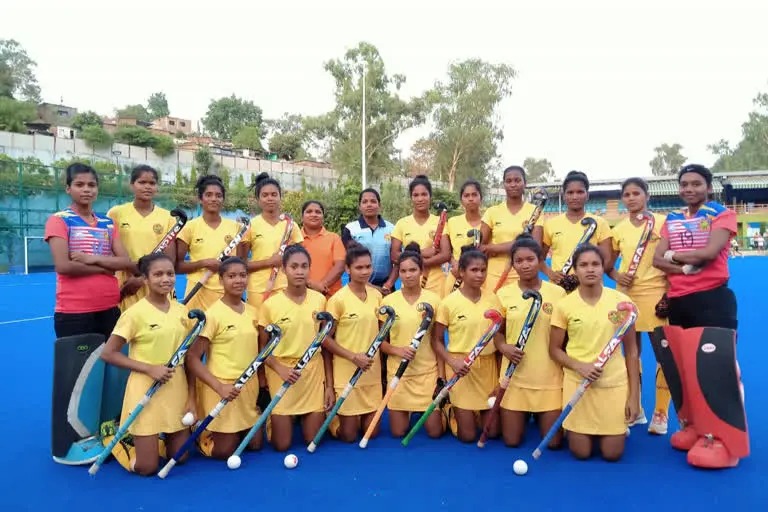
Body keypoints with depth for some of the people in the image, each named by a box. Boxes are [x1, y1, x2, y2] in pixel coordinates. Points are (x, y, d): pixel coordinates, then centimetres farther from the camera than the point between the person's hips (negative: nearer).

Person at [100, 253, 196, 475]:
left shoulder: (182, 311, 2)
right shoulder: (135, 313, -13)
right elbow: (108, 354, -12)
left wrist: (191, 397, 3)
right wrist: (149, 368, -20)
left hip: (177, 391, 5)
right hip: (146, 393, -5)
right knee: (147, 467, 2)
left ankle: (153, 440, 39)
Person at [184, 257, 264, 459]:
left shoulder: (252, 312, 3)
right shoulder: (213, 314, -16)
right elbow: (193, 359, -17)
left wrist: (261, 380, 8)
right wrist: (219, 387, -25)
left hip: (249, 386, 6)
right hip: (222, 387, -6)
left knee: (255, 444, 14)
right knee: (225, 451, 4)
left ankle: (236, 434, 41)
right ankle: (202, 433, 32)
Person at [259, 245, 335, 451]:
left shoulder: (320, 300, -3)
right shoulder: (270, 304, -10)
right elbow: (263, 348, -2)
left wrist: (329, 385, 2)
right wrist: (280, 368, -20)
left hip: (314, 374, 2)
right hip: (282, 376, -2)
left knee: (313, 440, 8)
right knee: (282, 445, 5)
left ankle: (313, 417, 40)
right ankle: (275, 421, 37)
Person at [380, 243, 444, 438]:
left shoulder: (433, 299, -4)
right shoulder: (388, 301, -4)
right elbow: (380, 341, 1)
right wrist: (397, 350, -19)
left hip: (428, 371, 0)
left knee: (435, 432, 3)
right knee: (398, 432, 6)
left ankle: (441, 408, 34)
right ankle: (407, 411, 38)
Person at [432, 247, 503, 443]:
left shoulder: (492, 298, 0)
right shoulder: (449, 302, -11)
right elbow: (436, 341, -4)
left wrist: (501, 371, 3)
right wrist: (452, 362, -19)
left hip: (488, 367, 4)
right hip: (460, 368, -3)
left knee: (492, 432, 10)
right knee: (467, 435, 4)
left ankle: (477, 413, 40)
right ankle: (453, 412, 33)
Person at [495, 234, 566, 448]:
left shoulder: (558, 292, -3)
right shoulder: (504, 293, -1)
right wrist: (503, 347, -12)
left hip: (549, 376, 0)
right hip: (514, 375, 1)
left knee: (553, 442, 4)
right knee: (511, 441, 5)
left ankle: (539, 415, 35)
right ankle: (524, 416, 37)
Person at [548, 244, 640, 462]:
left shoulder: (621, 301, -5)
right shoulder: (564, 305, -7)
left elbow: (631, 350, 1)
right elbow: (554, 350, 1)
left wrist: (634, 394, -1)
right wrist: (579, 366, -18)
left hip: (615, 383, 1)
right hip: (577, 382, 0)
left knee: (612, 453, 4)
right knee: (581, 452, 2)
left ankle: (615, 430, 36)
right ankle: (584, 432, 35)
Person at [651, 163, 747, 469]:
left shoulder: (722, 214, 0)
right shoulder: (672, 220, 15)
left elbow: (709, 252, -16)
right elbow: (657, 259, 4)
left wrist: (674, 255, -3)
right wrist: (685, 268, -13)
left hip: (712, 299, -6)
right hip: (678, 302, 6)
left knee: (717, 368, -8)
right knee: (684, 368, 10)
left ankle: (724, 440, 1)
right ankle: (694, 427, 24)